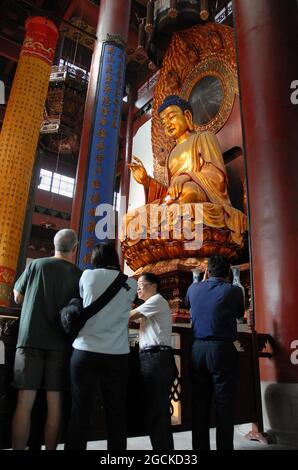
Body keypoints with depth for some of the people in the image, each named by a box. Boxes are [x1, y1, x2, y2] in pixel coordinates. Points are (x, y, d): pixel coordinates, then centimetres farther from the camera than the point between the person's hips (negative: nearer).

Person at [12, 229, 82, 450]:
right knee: (54, 402, 7)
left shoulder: (36, 264, 1)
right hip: (60, 342, 0)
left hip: (30, 338, 0)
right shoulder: (79, 275, 0)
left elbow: (18, 298, 11)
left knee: (25, 401, 3)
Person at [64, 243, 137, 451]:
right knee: (116, 412, 10)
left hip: (85, 351, 0)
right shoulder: (131, 284, 4)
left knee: (80, 410, 8)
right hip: (117, 355, 1)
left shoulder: (88, 275, 1)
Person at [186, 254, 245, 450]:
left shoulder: (194, 289, 4)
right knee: (224, 404, 5)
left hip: (198, 349, 4)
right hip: (222, 350, -4)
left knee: (200, 404, 12)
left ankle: (200, 446, 20)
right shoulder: (233, 291, -6)